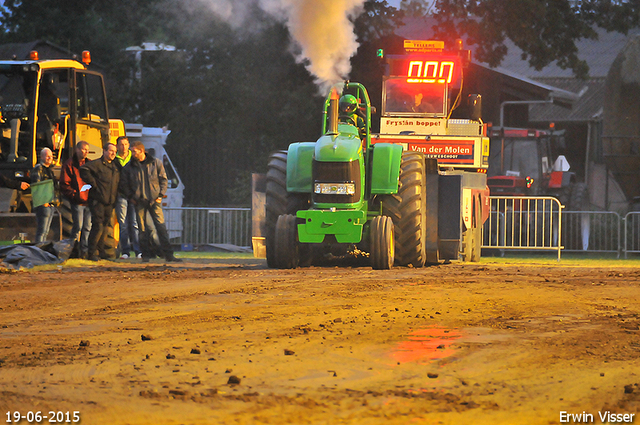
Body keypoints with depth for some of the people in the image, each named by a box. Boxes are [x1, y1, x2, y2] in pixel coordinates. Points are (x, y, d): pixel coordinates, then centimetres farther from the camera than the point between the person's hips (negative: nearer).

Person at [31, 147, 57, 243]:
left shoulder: (50, 168, 19)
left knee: (46, 231, 12)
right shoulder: (38, 168, -8)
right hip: (43, 203, -9)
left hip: (51, 203, 9)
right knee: (42, 230, -11)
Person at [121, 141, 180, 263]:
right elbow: (125, 184, 13)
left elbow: (163, 179, 7)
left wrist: (160, 195, -2)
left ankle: (168, 254, -7)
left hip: (154, 200, -1)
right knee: (143, 229, 1)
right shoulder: (129, 167, 6)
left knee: (161, 227, -7)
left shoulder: (156, 163, 3)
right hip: (139, 201, 1)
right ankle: (146, 254, 9)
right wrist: (131, 197, 2)